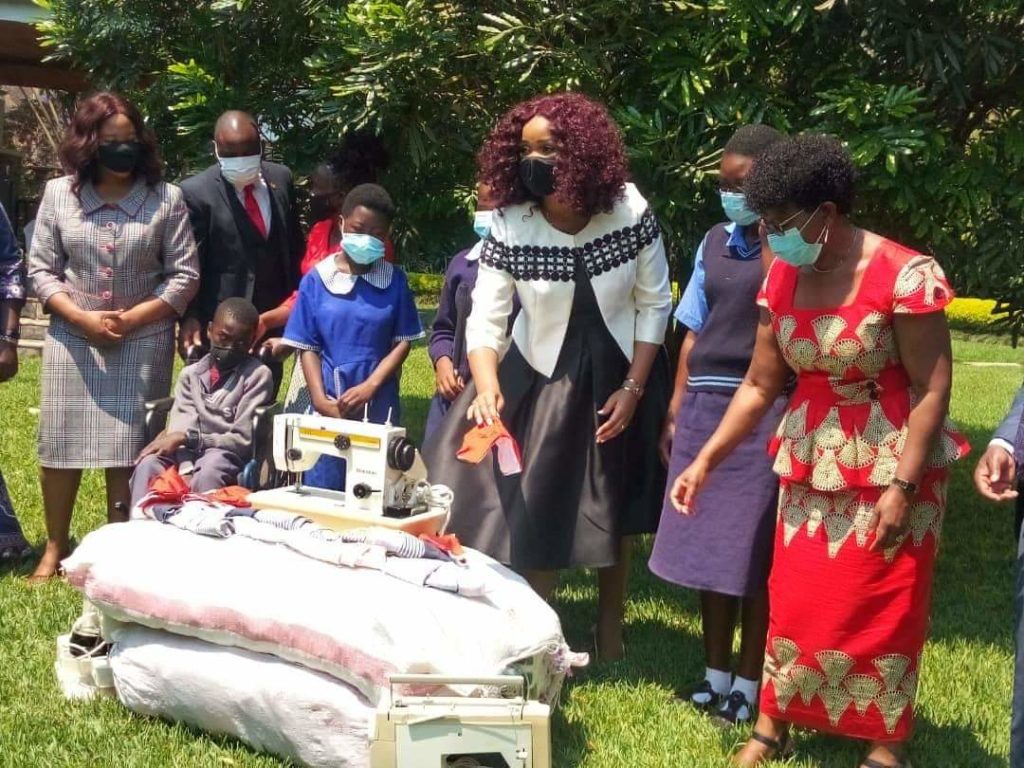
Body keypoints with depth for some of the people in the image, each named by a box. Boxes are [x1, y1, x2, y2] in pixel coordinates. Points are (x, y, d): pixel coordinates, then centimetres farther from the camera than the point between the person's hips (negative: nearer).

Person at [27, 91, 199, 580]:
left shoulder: (166, 199, -3)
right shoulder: (58, 193, 2)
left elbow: (185, 275, -3)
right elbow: (40, 269, 3)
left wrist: (133, 318, -12)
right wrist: (83, 318, -11)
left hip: (142, 341, -2)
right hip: (72, 337, 2)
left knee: (128, 448, 1)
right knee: (59, 444, 6)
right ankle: (55, 547, 21)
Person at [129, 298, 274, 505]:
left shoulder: (258, 375, -1)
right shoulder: (191, 374, 12)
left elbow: (243, 439, -6)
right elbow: (181, 427, -3)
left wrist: (187, 437, -14)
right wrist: (185, 470, -24)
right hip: (188, 454, 4)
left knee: (208, 473, -37)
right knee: (148, 464, -26)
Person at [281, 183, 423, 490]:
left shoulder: (395, 280, 3)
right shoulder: (316, 279, 2)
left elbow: (403, 342, 2)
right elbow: (307, 346, 2)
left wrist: (369, 387, -11)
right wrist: (320, 399, -10)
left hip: (378, 405, 0)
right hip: (329, 405, 0)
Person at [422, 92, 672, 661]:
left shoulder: (631, 212, -17)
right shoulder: (509, 229, -19)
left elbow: (655, 305, -8)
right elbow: (486, 320, -20)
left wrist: (633, 388, -11)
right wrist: (487, 387, -38)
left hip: (618, 374, 1)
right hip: (542, 378, -1)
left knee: (614, 507, 13)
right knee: (535, 511, 1)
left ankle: (611, 626, 32)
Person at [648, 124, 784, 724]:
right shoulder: (715, 242, 12)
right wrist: (676, 409, 13)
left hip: (765, 407, -6)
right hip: (705, 403, 6)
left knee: (754, 548, 1)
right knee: (708, 541, 11)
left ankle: (749, 681, 15)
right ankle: (716, 672, 24)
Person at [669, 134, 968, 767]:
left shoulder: (905, 276, -18)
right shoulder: (782, 279, 0)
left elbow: (932, 390, -17)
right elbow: (759, 385, 5)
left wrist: (902, 485, -20)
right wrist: (706, 460, 1)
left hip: (891, 466, -5)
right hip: (810, 465, 5)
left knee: (883, 607, 5)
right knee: (794, 598, 11)